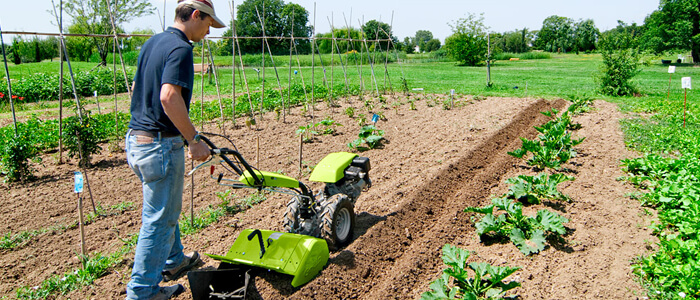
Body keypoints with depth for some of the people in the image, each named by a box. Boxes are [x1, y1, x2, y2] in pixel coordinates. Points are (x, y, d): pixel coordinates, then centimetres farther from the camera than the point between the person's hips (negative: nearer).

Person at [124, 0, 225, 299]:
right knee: (159, 218, 2)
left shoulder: (152, 43, 13)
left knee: (164, 208, 24)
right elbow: (169, 97, -29)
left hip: (136, 138, 10)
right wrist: (194, 140, -23)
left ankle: (173, 261, 42)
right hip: (161, 144, -10)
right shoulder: (180, 49, -16)